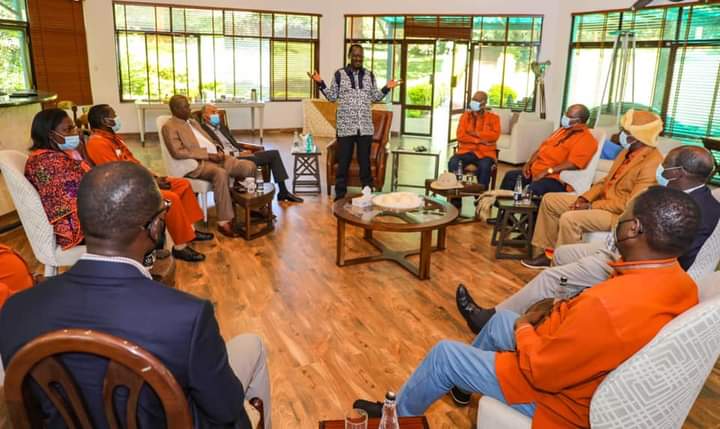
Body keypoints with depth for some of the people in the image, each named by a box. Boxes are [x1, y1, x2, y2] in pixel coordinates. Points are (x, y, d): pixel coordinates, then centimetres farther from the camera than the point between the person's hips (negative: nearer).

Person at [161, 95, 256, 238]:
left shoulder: (193, 122, 25)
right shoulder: (169, 127, -1)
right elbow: (177, 152, -14)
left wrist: (218, 150, 2)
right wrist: (208, 154, -16)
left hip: (215, 157, 8)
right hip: (197, 163, -8)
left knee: (249, 166, -11)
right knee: (221, 173, -39)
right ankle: (224, 222, -36)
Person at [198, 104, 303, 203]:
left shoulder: (220, 125, 23)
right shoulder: (203, 130, -5)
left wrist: (242, 151, 2)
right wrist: (237, 154, -19)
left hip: (239, 154, 9)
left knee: (274, 154, 1)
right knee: (250, 162, -40)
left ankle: (283, 191, 3)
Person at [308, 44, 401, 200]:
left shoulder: (369, 75, 9)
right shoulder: (339, 74, 2)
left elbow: (374, 98, 13)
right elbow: (332, 97, 3)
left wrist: (387, 88, 1)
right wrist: (320, 83, -8)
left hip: (365, 126, 2)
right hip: (345, 126, -2)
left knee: (365, 161, 8)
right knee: (343, 161, 3)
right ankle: (340, 194, 13)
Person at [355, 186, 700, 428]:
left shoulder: (608, 305, -41)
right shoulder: (682, 283, -11)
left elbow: (539, 370, -29)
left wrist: (524, 327, -11)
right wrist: (561, 311, -2)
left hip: (561, 399, -8)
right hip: (594, 374, 9)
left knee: (443, 354, 5)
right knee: (500, 319, 26)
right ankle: (465, 380, 53)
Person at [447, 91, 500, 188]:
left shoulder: (493, 118, 8)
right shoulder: (465, 116, 11)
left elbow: (495, 135, -8)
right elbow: (460, 136, -2)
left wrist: (475, 133, -8)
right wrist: (479, 140, -10)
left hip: (485, 153, -1)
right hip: (466, 151, 2)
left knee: (485, 167, -35)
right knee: (453, 162, -28)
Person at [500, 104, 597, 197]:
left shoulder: (586, 139, -12)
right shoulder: (562, 130, 18)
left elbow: (573, 164, -23)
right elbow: (542, 148, 20)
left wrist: (547, 171, -25)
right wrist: (529, 163, 5)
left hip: (556, 179, -10)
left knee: (532, 190, -35)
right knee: (510, 176, 8)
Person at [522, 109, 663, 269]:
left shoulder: (652, 164, -21)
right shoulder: (628, 151, 9)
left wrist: (592, 206, -20)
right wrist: (584, 198, -1)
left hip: (621, 214, -10)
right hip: (604, 199, 10)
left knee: (569, 218, -32)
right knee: (549, 200, 5)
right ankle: (549, 252, 8)